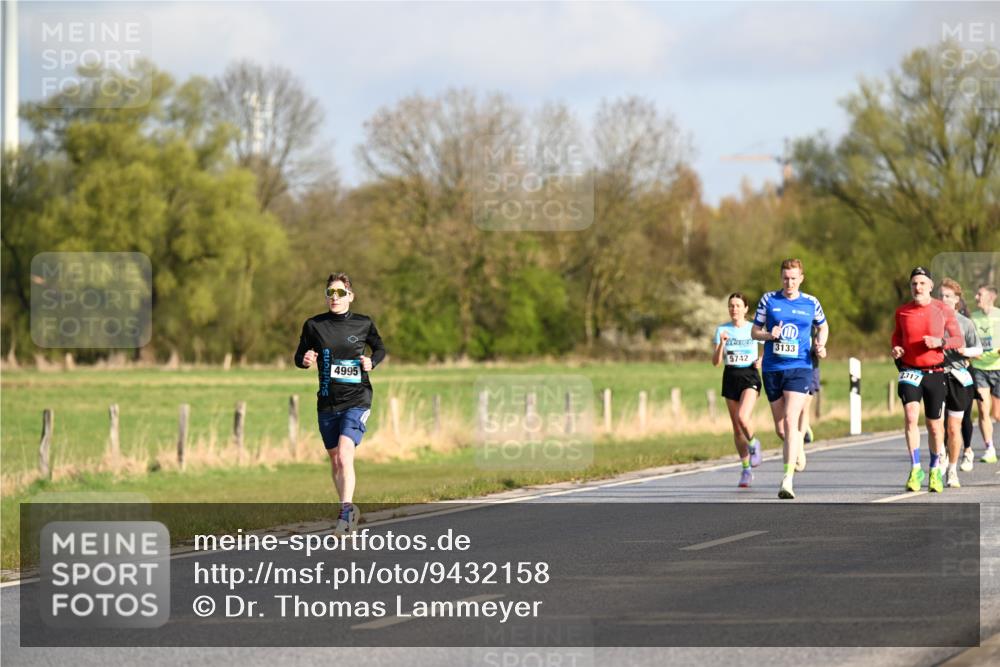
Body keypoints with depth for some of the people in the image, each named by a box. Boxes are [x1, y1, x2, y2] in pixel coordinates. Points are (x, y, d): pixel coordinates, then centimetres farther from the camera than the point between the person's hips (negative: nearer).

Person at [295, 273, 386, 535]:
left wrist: (371, 362, -5)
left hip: (357, 400, -3)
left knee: (344, 457, -21)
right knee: (335, 461, 13)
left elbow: (380, 348, 17)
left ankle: (345, 512, -21)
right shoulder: (314, 325, 2)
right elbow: (299, 357, 10)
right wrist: (305, 360, -14)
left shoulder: (363, 324, 0)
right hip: (327, 403, 3)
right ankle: (349, 510, 32)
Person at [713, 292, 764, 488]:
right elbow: (716, 361, -2)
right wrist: (722, 343, -18)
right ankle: (746, 470, 16)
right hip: (730, 377, 3)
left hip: (750, 377, -3)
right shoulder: (722, 330, 3)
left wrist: (761, 360, -7)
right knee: (737, 428, 5)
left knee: (743, 417, -26)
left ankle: (753, 444, 6)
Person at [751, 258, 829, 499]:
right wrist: (769, 335, -13)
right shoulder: (768, 300, 4)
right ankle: (797, 446, 46)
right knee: (780, 428, 9)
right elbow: (755, 331, 8)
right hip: (772, 369, 2)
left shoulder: (811, 303, 3)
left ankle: (787, 481, -22)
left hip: (799, 368, -2)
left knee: (790, 422, -18)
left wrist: (820, 345, 2)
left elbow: (823, 326, 21)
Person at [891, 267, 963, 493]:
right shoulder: (902, 312, 4)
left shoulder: (944, 310, -1)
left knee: (935, 425, 5)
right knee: (910, 417, -19)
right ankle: (915, 469, -12)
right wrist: (896, 349, -3)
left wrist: (940, 342, -18)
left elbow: (959, 340, 1)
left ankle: (935, 470, 24)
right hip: (910, 371, 0)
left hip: (936, 373, 0)